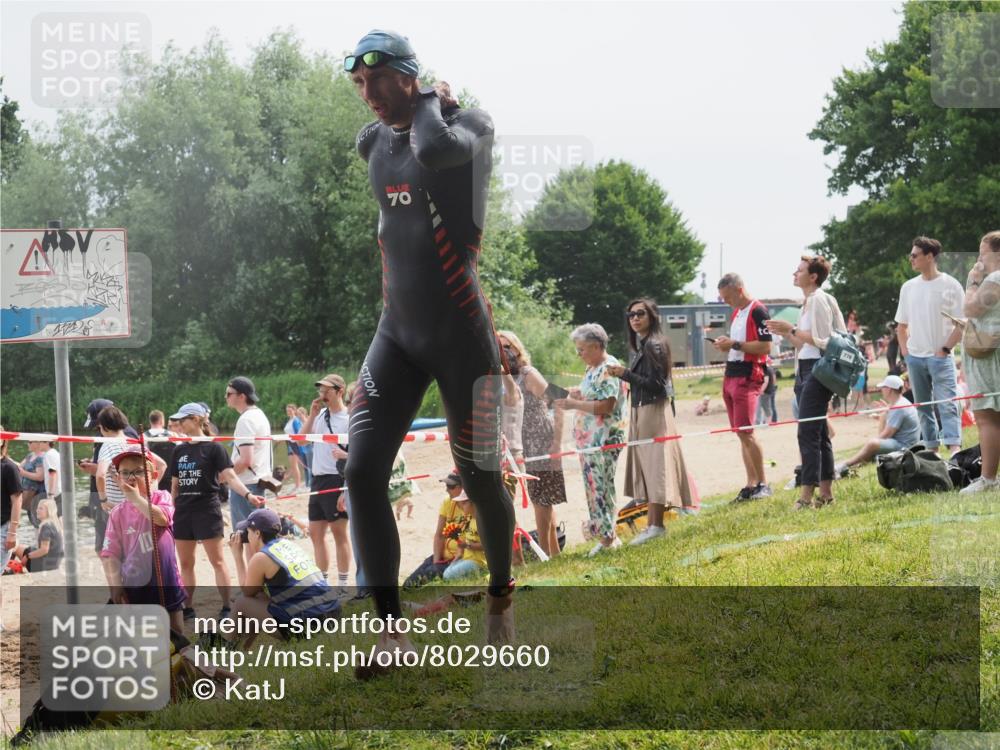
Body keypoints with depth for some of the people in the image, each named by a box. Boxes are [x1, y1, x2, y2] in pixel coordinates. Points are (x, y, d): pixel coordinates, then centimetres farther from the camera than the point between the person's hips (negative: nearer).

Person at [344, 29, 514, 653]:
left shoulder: (469, 123, -8)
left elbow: (436, 151, -30)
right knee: (363, 472, -10)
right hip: (397, 333, 5)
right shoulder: (373, 144, 11)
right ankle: (392, 630, -5)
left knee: (480, 478, 3)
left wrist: (430, 103, -13)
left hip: (462, 336, -5)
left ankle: (501, 596, 29)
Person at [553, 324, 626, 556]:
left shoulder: (608, 369, -14)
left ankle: (607, 537, -2)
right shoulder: (592, 369, 16)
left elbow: (606, 406, -21)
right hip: (589, 439, 10)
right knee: (594, 486, 10)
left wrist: (574, 404, -19)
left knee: (600, 487, -8)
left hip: (604, 439, -10)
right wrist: (577, 395, 7)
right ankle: (606, 536, 15)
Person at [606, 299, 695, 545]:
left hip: (654, 412, -10)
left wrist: (625, 374, -22)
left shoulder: (654, 345, -14)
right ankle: (651, 523, 13)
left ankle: (656, 525, -8)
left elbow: (655, 384, -20)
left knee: (654, 465, -8)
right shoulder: (640, 344, 13)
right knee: (646, 467, 10)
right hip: (640, 412, 10)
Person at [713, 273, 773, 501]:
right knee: (740, 433, 7)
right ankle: (751, 484, 9)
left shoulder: (758, 311, -10)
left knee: (744, 431, -12)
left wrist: (735, 344, -16)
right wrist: (726, 344, 7)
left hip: (748, 377, -9)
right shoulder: (736, 313, 18)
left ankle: (763, 484, -5)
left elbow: (765, 346, -17)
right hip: (730, 377, 9)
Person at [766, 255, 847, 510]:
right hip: (805, 369, 10)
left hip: (817, 369, -10)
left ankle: (807, 494, -14)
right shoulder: (808, 301, 17)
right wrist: (785, 333, 9)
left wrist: (792, 329, -14)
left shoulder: (818, 300, -12)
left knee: (808, 432, -13)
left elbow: (822, 340, -18)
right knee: (819, 433, 11)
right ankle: (826, 491, 14)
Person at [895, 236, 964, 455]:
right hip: (915, 357, 6)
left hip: (940, 357, -5)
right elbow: (902, 325, 17)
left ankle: (954, 448, -22)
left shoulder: (950, 285, -6)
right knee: (923, 406, 10)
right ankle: (931, 449, 17)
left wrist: (945, 349, -12)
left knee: (947, 404, -15)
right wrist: (905, 351, 6)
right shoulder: (908, 287, 9)